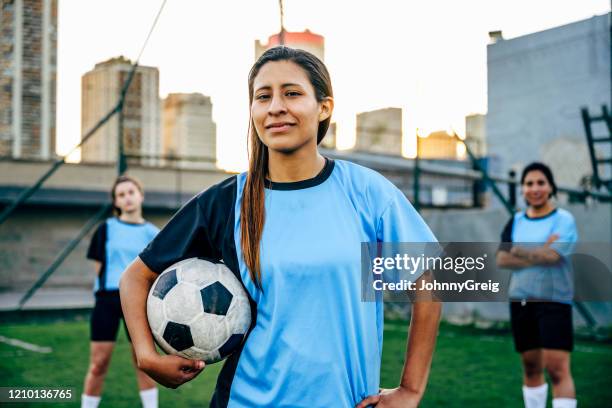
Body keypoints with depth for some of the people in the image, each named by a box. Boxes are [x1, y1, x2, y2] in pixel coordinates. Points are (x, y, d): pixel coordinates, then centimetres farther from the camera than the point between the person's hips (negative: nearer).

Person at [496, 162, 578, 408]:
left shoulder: (563, 219, -4)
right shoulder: (516, 221, 10)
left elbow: (551, 256, -18)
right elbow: (502, 260, 0)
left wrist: (519, 251, -4)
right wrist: (538, 255, -12)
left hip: (554, 301, -5)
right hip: (521, 301, 5)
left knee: (557, 368, -12)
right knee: (531, 368, 13)